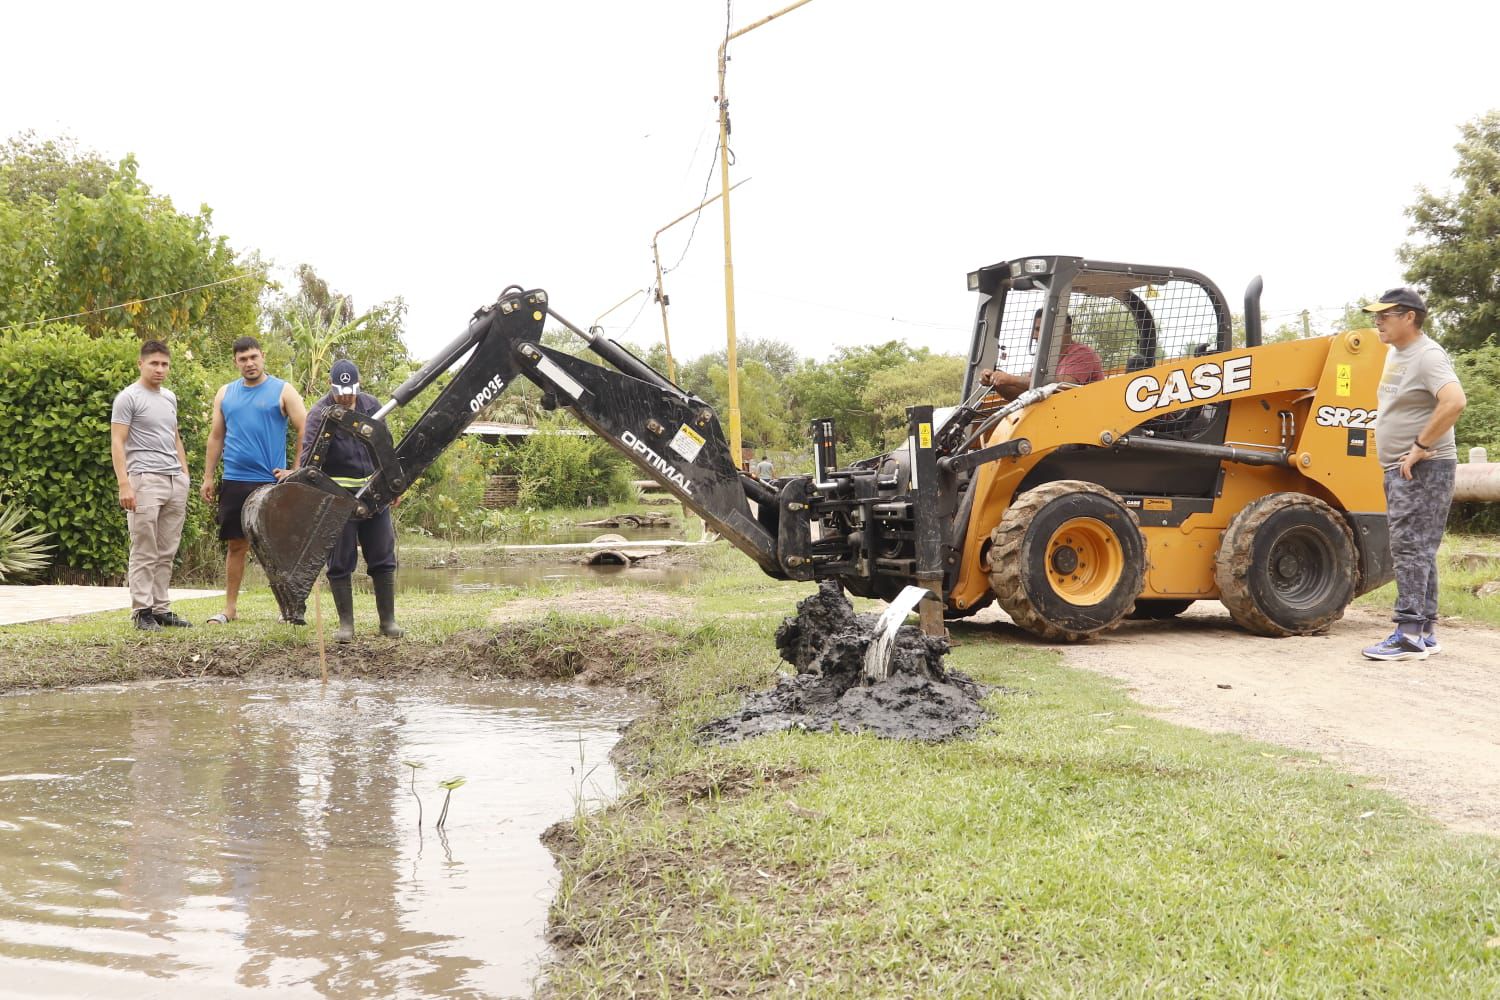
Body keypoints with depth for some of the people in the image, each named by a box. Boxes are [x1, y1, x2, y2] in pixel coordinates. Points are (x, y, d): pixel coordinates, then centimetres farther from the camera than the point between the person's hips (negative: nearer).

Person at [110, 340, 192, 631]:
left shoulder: (170, 397, 18)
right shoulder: (128, 398, -3)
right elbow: (117, 443, -8)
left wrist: (185, 475, 17)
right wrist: (124, 484, -17)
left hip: (175, 481, 7)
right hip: (145, 480, -7)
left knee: (166, 552, 7)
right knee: (145, 552, -5)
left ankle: (161, 608, 12)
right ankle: (141, 611, -1)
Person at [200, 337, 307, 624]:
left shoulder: (282, 391, 0)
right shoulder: (225, 393, 11)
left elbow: (306, 431, -3)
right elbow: (216, 436, 14)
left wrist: (296, 471, -8)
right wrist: (208, 477, 9)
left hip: (272, 482, -3)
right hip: (234, 482, 3)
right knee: (236, 545, 7)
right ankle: (230, 608, 13)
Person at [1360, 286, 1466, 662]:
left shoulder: (1427, 356, -15)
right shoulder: (1395, 353, 15)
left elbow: (1454, 402, -31)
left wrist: (1420, 446, -24)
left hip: (1422, 469, -10)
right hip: (1399, 469, 10)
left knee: (1411, 549, -11)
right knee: (1419, 552, 13)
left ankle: (1410, 635, -11)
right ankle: (1425, 631, 19)